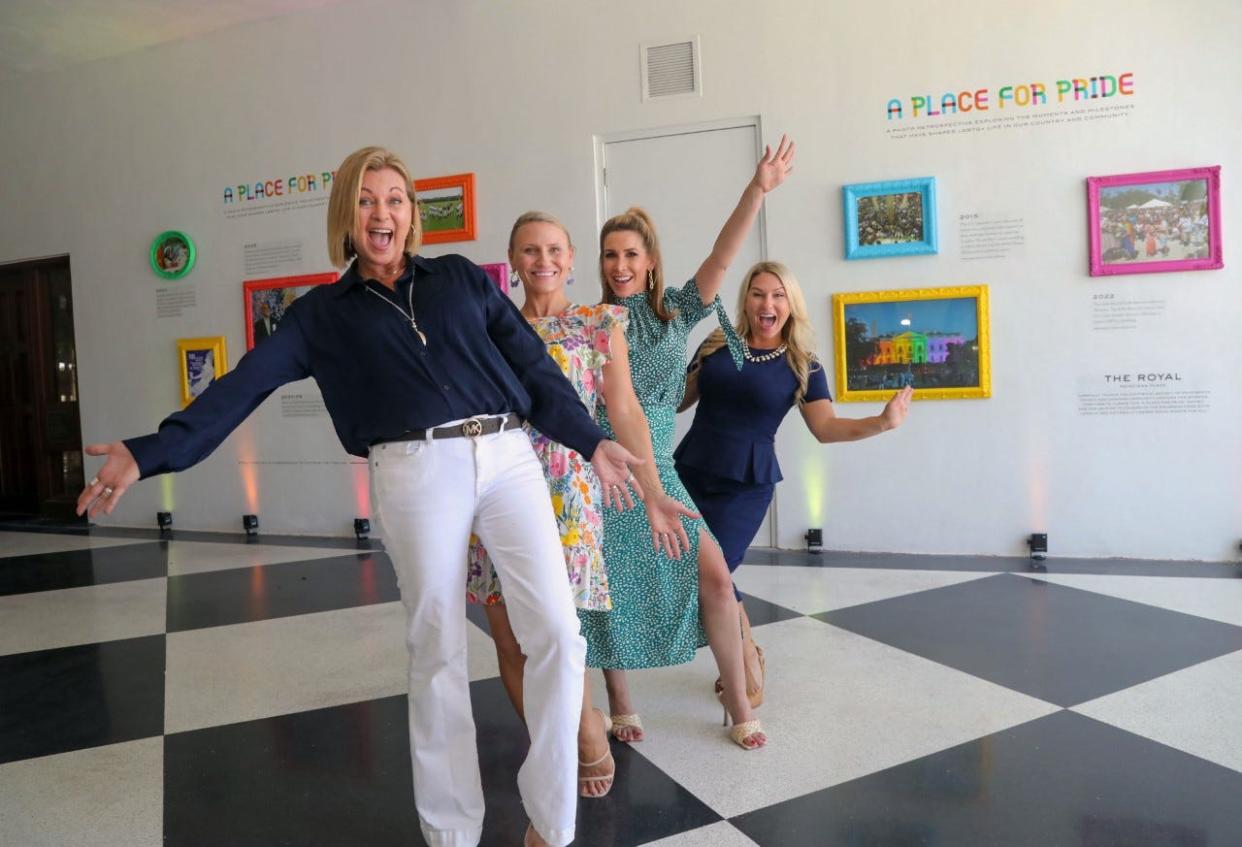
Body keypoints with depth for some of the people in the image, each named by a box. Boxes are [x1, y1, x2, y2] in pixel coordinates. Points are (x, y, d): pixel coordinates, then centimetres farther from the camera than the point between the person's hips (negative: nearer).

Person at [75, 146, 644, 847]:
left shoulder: (464, 278, 16)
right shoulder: (323, 313, 13)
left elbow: (534, 367, 14)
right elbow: (243, 387, 6)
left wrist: (591, 440, 10)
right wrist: (151, 453, -4)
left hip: (509, 458, 2)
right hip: (417, 472, -1)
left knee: (558, 634, -5)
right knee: (438, 654, 4)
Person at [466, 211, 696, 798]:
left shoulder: (600, 324, 4)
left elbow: (625, 413, -1)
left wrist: (652, 491, -10)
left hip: (565, 490, -3)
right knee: (508, 641, 6)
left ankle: (589, 738, 21)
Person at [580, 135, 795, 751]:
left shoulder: (675, 311, 5)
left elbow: (720, 259, -7)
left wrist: (758, 189, -16)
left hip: (657, 469, 2)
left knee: (713, 573, -7)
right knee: (604, 590, 3)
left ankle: (738, 705, 9)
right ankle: (620, 704, 25)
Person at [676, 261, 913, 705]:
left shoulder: (803, 366, -1)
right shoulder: (716, 346, 6)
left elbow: (826, 427, -10)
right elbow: (678, 398, 13)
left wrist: (882, 421, -25)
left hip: (745, 484, -3)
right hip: (689, 470, 4)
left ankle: (747, 667, 16)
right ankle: (748, 652, 29)